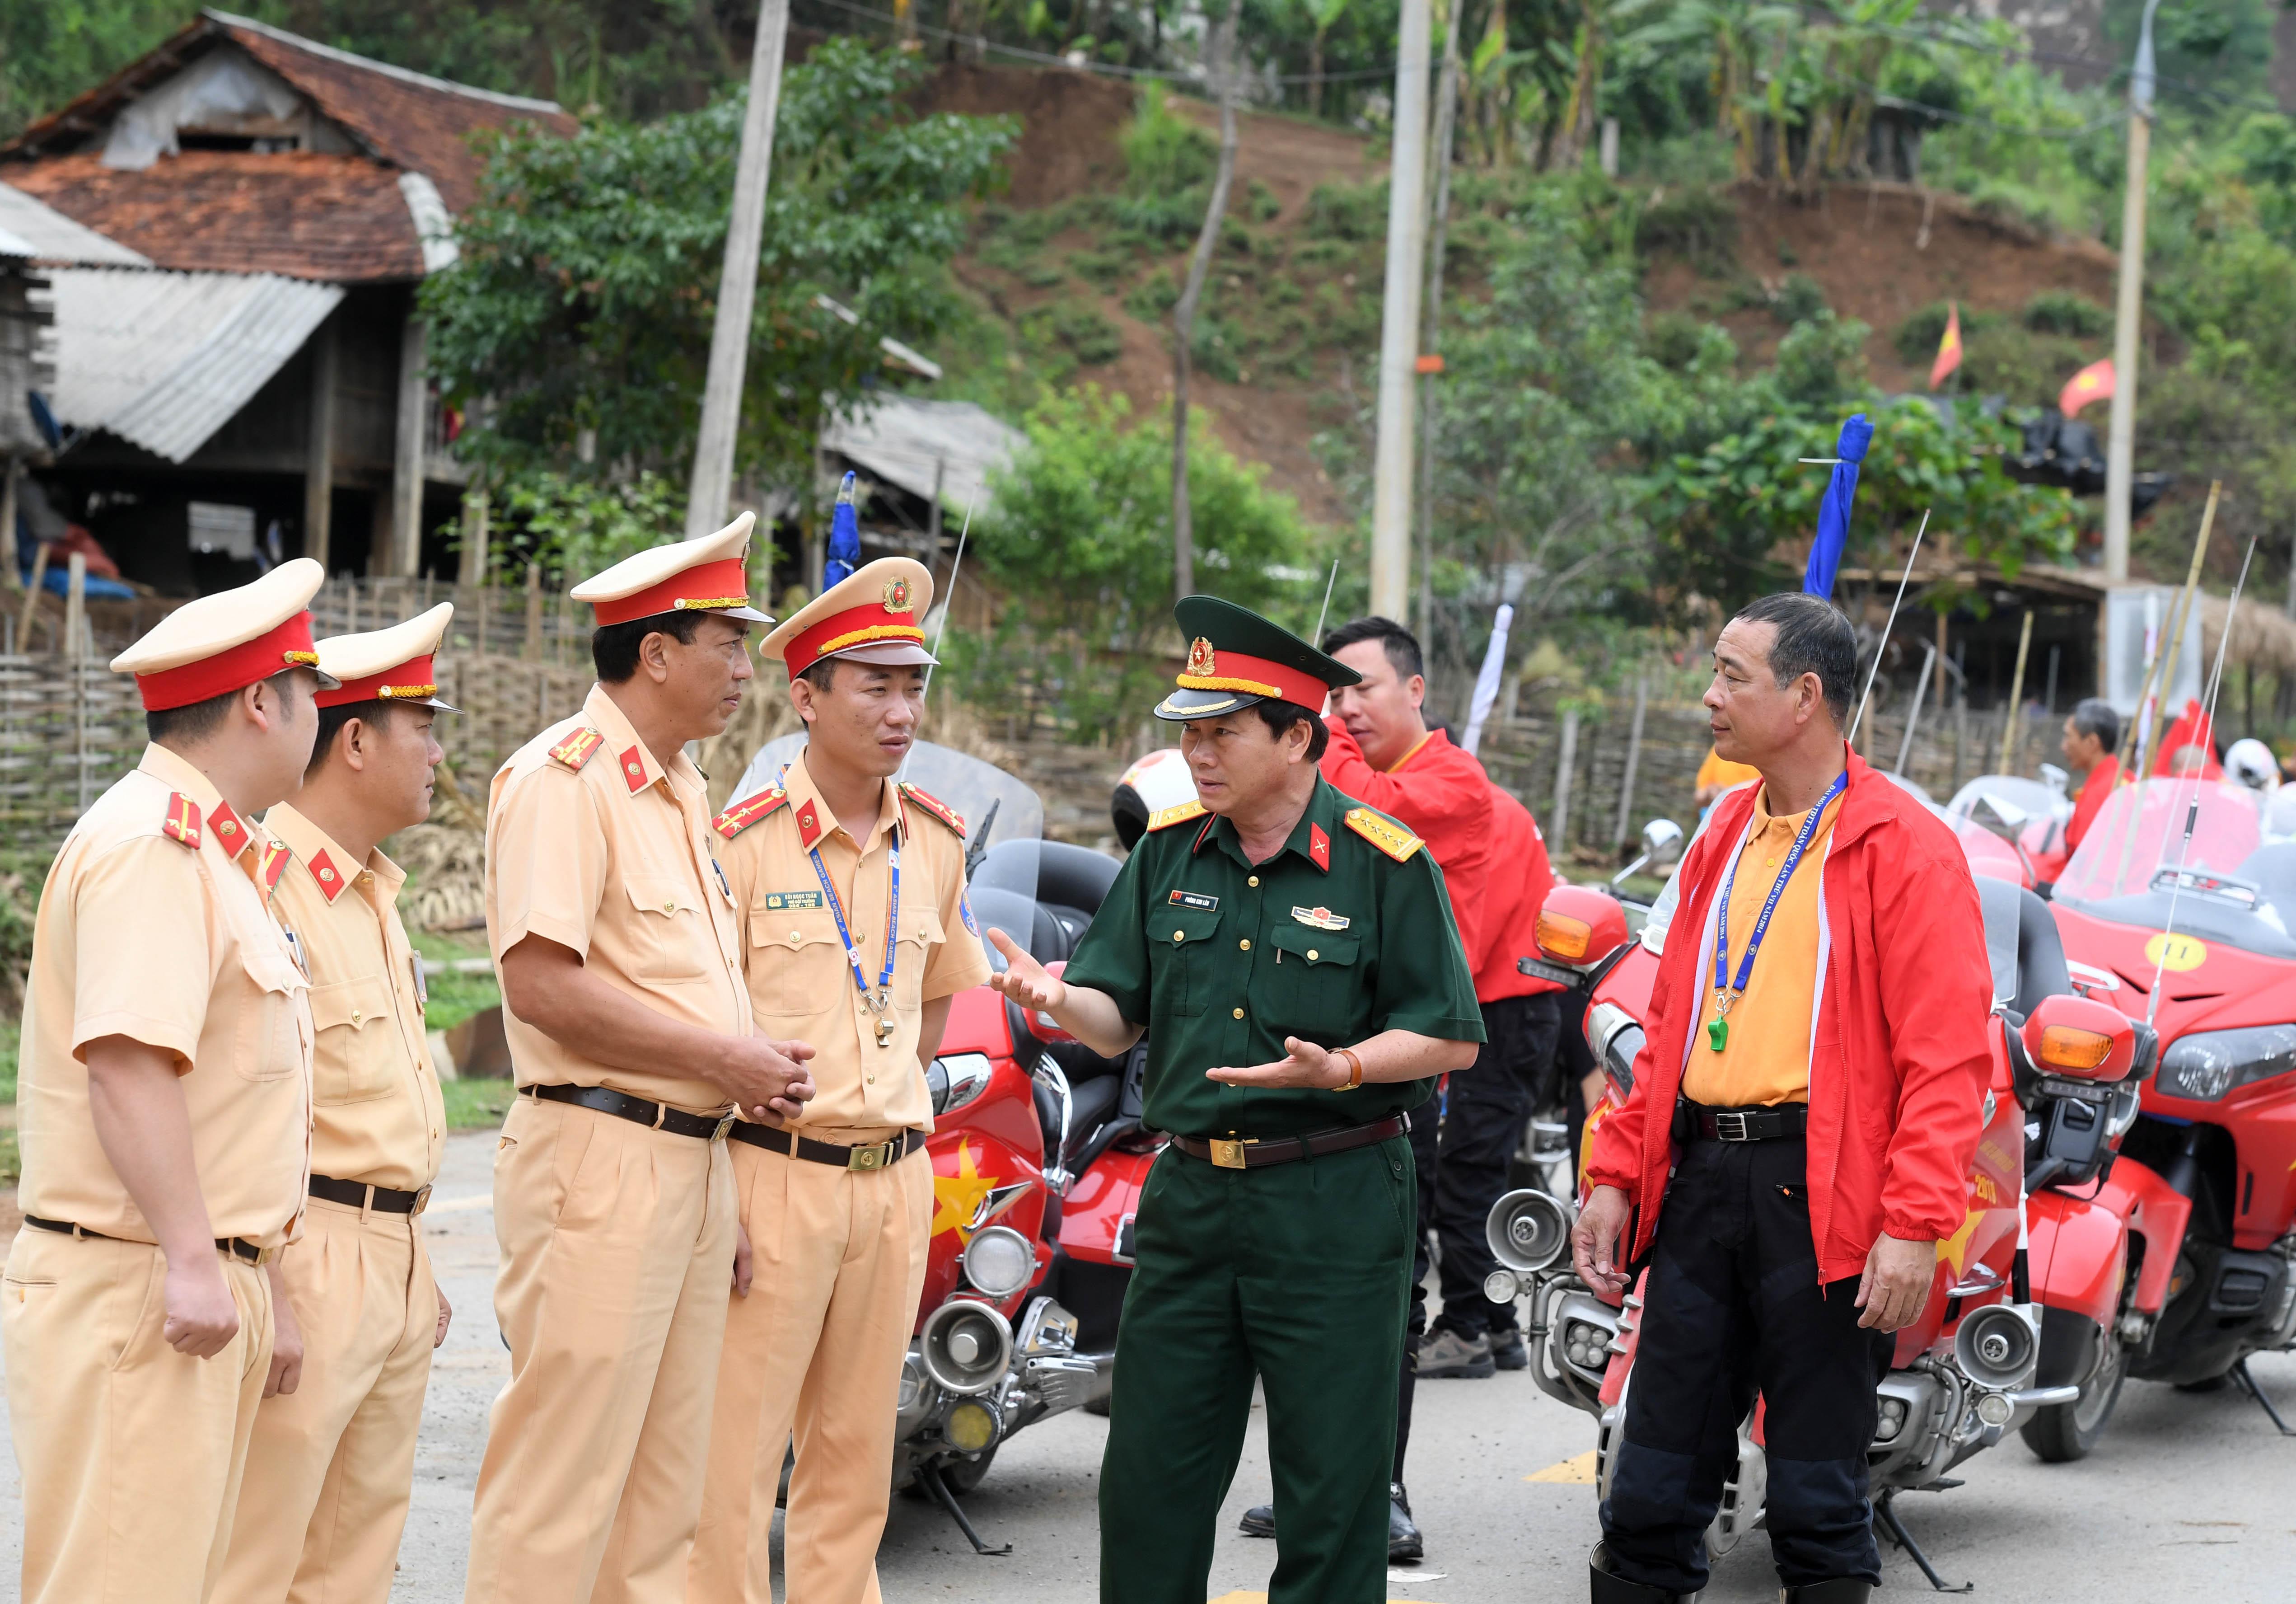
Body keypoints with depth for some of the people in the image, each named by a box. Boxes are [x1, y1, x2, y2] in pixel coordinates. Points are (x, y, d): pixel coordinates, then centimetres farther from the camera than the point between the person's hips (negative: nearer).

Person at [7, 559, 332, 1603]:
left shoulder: (211, 851, 21)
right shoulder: (151, 843, -13)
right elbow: (128, 1059, -24)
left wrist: (257, 1295, 26)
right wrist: (192, 1263, -28)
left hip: (201, 1292, 10)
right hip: (129, 1286, -10)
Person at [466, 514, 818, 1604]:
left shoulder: (683, 791, 19)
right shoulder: (564, 778, -11)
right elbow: (542, 984, -20)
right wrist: (722, 1057, -15)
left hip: (695, 1161, 10)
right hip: (600, 1157, -10)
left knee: (665, 1487, 11)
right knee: (562, 1483, -9)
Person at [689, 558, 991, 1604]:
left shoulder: (935, 842, 8)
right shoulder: (745, 842, -10)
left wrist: (893, 1113, 13)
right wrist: (717, 1198, -14)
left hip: (894, 1179, 6)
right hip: (775, 1175, -5)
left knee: (857, 1452, 12)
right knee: (737, 1451, -6)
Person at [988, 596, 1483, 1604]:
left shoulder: (1383, 863, -6)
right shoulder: (1167, 852, 9)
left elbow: (1453, 1038, -6)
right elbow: (1121, 1020, 8)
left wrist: (1342, 1068, -22)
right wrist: (1059, 999, -14)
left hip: (1335, 1208, -5)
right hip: (1189, 1193, 5)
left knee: (1332, 1489, 1)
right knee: (1149, 1481, 7)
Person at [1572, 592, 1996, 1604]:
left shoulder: (1903, 847, -7)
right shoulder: (1725, 837, 16)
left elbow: (1947, 1056, -12)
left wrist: (1914, 1224, -19)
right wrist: (1617, 1177, 12)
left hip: (1824, 1196, -6)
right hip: (1699, 1177, 7)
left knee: (1816, 1496, 1)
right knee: (1653, 1484, 8)